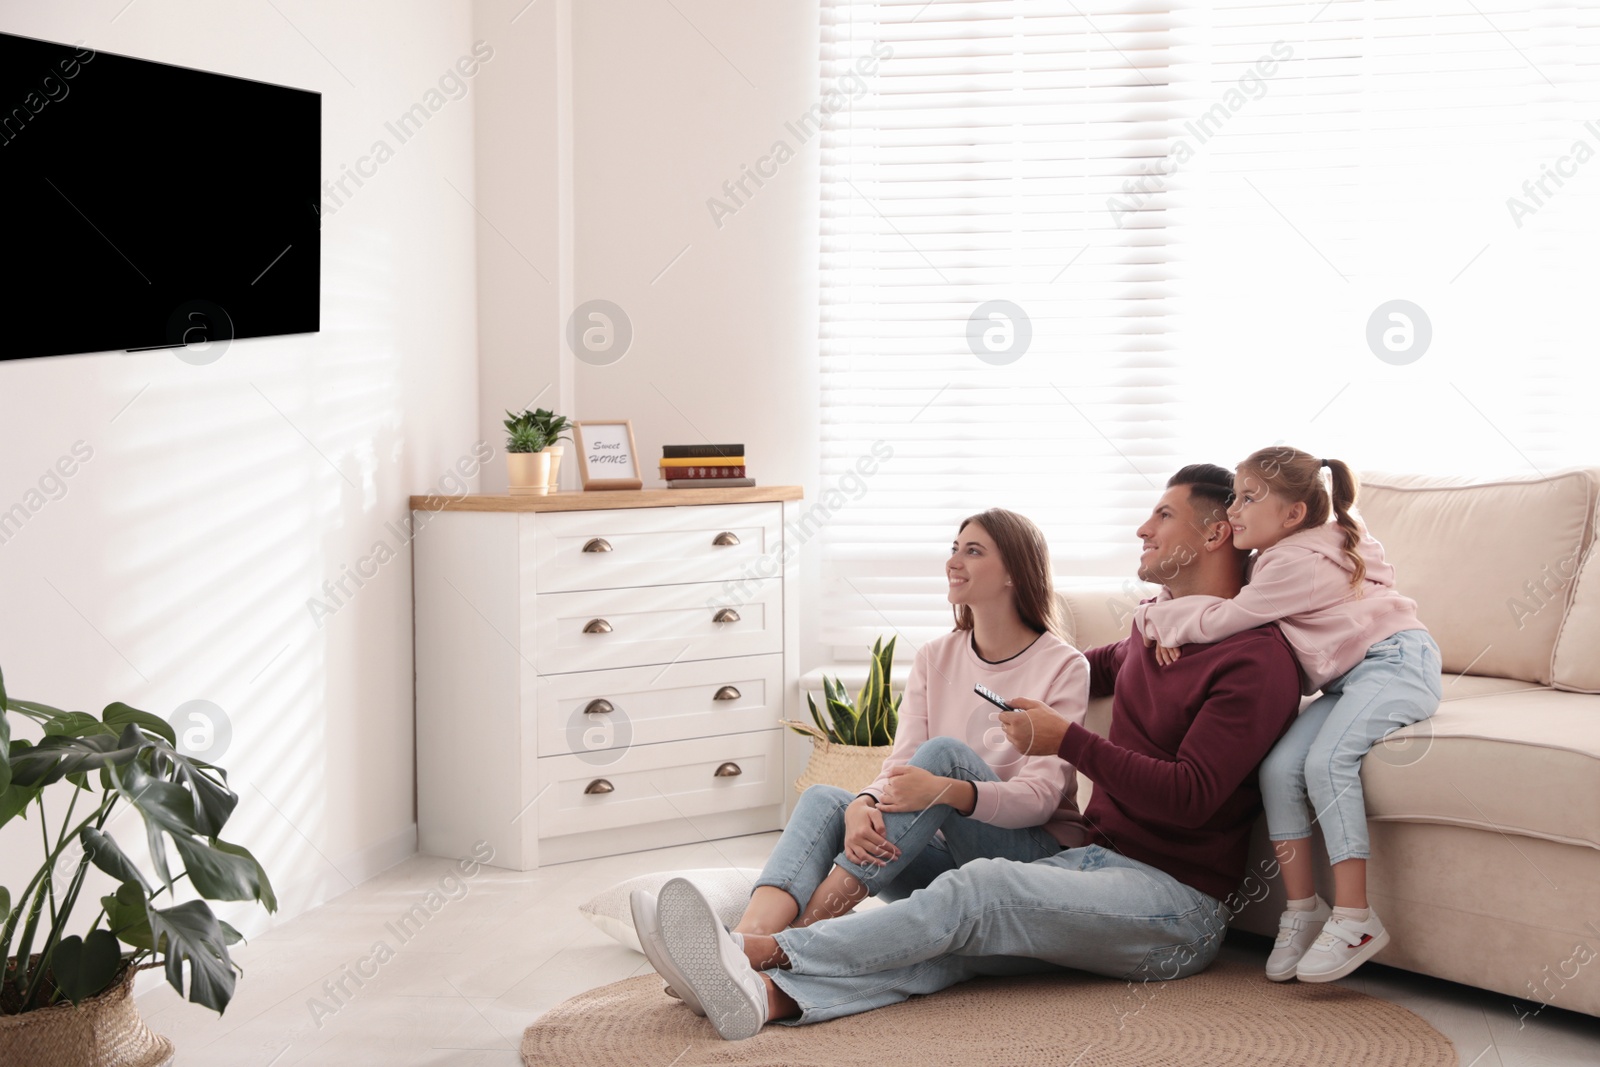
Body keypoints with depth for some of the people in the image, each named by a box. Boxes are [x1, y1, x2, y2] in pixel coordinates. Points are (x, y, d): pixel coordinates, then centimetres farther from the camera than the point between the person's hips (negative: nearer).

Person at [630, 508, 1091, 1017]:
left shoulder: (1063, 666, -4)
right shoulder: (935, 659, 11)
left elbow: (1041, 795, -15)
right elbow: (900, 766, -1)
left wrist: (947, 790, -35)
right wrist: (863, 805, -26)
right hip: (944, 857, 5)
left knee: (944, 752, -30)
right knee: (824, 798, -20)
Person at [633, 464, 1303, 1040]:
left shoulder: (1258, 659, -9)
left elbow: (1190, 796, -19)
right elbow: (1098, 667, 45)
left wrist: (1068, 741, -19)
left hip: (1175, 901, -7)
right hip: (1097, 863, 7)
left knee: (978, 891, -29)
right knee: (950, 943, -20)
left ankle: (764, 950, -34)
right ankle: (768, 994, -43)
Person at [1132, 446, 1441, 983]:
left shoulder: (1298, 564, -19)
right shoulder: (1285, 555, 12)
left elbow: (1222, 620, -20)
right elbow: (1230, 612, 18)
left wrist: (1153, 617, -6)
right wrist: (1170, 628, -2)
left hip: (1395, 661, -10)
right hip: (1350, 679, 10)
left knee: (1326, 758, -29)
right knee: (1279, 767, -10)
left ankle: (1354, 918, -27)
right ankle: (1302, 908, -4)